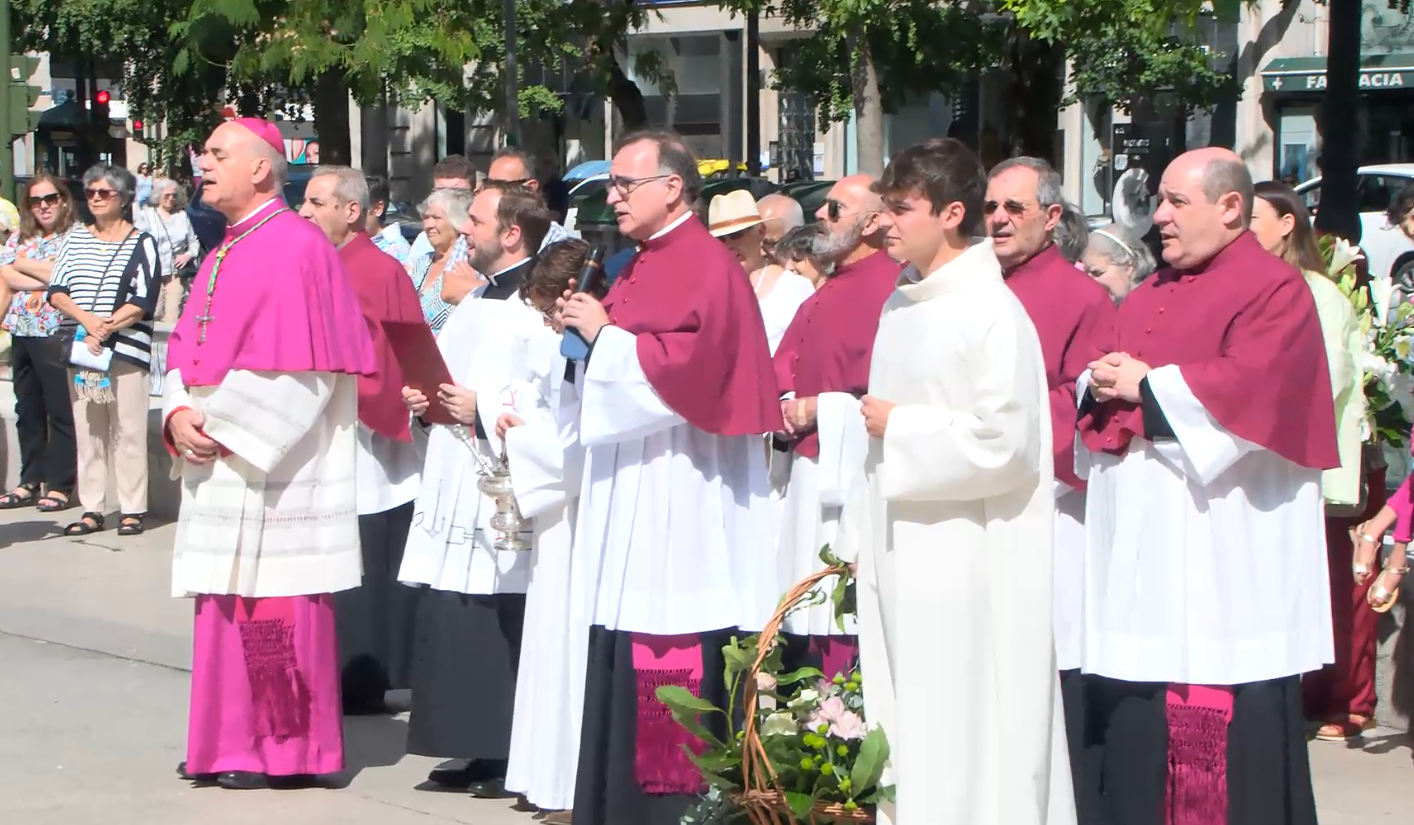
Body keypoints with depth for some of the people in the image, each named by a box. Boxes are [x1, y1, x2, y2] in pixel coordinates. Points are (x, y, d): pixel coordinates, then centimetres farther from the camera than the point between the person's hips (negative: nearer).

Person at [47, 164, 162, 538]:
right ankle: (91, 510, 9)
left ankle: (133, 510, 0)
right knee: (86, 431, 5)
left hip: (125, 349, -4)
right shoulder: (76, 239, 14)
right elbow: (56, 292, 5)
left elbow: (143, 303, -7)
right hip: (80, 349, 5)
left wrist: (106, 328, -16)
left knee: (128, 432, -4)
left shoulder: (141, 244, 1)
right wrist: (87, 321, -11)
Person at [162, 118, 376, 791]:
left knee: (276, 606, -4)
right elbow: (188, 349, 16)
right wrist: (180, 415, -3)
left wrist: (222, 427, -15)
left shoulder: (298, 248, -11)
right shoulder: (222, 255, 17)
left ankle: (285, 750, 4)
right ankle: (234, 742, 19)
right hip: (218, 462, 8)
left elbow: (297, 368, -16)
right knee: (228, 606, 11)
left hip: (273, 469, -8)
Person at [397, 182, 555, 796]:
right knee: (450, 627, 10)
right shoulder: (474, 306, 19)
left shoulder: (538, 311, -13)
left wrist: (483, 409, -21)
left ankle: (514, 758, 2)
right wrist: (425, 399, 11)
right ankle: (474, 752, 17)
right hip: (453, 494, 10)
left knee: (503, 630, -6)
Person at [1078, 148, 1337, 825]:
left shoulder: (1274, 289, -5)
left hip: (1220, 553, -8)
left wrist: (1145, 388, -9)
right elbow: (1105, 383, 20)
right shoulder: (1149, 298, 20)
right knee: (1135, 723, 8)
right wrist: (1099, 386, -4)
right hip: (1140, 547, 8)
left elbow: (1246, 391, -18)